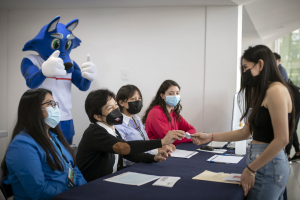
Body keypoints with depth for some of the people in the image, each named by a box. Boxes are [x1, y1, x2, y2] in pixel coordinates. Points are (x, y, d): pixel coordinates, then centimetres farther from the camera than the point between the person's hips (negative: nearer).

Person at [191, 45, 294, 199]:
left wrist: (250, 169, -15)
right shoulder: (264, 93, 15)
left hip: (267, 166, -9)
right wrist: (210, 137, 10)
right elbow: (245, 132, 15)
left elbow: (281, 139, -20)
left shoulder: (276, 90, -15)